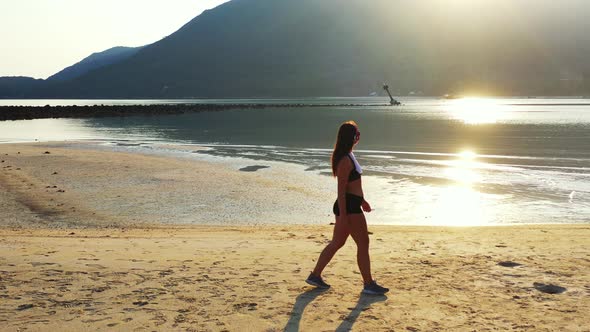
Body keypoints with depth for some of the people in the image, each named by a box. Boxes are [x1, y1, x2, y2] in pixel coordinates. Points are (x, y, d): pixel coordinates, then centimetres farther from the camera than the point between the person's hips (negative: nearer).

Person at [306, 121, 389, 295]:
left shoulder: (348, 156, 13)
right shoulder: (345, 160, -19)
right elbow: (341, 189, -21)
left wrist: (361, 200, 29)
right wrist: (343, 216, -22)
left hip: (351, 205, 10)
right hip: (348, 207, -10)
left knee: (337, 243, 16)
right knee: (363, 243, 0)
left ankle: (315, 275, 23)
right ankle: (369, 284, 10)